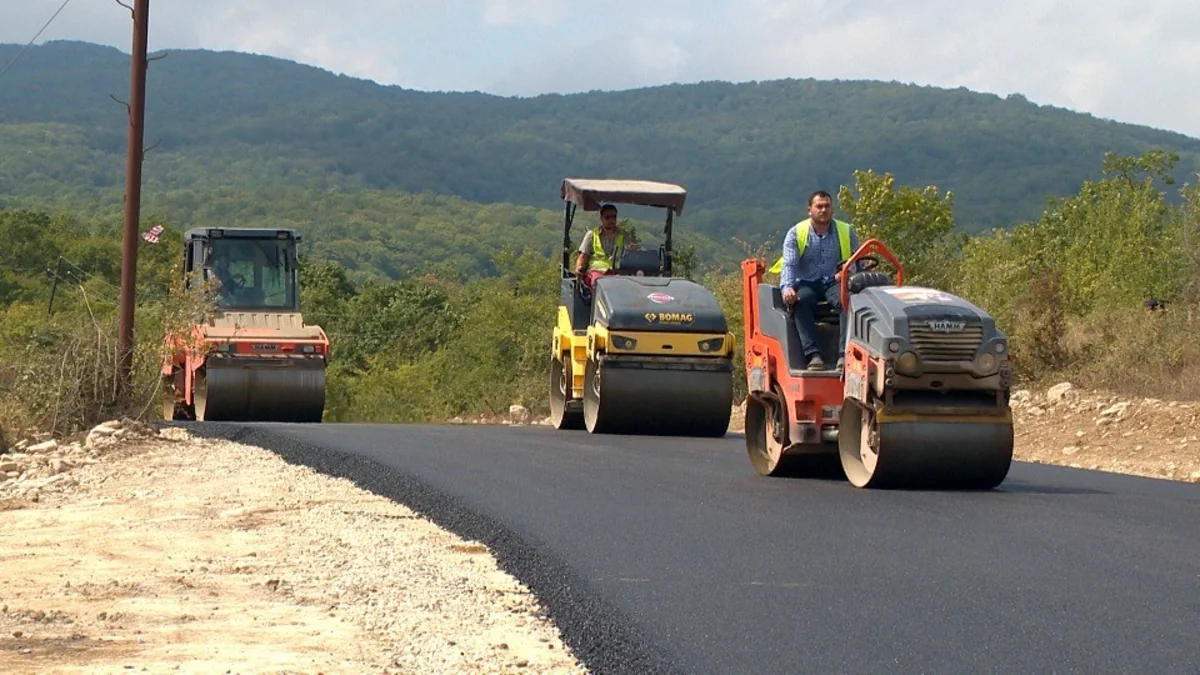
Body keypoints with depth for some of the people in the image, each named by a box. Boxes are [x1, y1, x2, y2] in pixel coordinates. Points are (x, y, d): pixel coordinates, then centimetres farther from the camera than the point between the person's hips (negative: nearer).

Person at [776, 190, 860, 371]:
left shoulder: (846, 232, 10)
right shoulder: (796, 233, 5)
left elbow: (857, 261, 5)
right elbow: (789, 264, -6)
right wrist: (787, 288, -26)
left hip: (835, 282, 1)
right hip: (806, 284, -1)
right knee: (800, 301, -36)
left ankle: (845, 354, -42)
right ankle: (813, 355, -44)